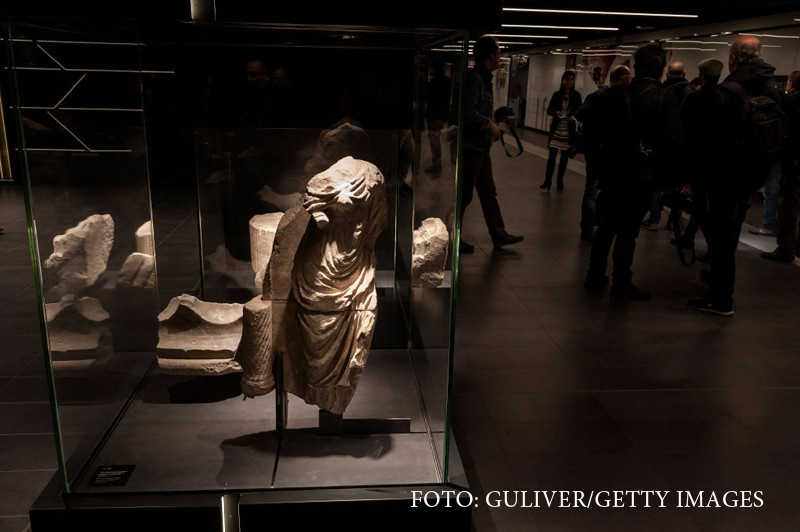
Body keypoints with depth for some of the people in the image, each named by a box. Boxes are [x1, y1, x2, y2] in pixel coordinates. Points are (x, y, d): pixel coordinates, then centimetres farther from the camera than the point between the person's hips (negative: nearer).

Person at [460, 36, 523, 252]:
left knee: (488, 192, 13)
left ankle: (498, 235, 20)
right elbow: (468, 112, -27)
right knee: (464, 195, -2)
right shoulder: (474, 78, -16)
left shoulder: (484, 78, 16)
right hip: (471, 146, -10)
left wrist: (491, 125, 12)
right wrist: (489, 125, -19)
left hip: (481, 147, 10)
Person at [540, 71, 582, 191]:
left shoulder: (576, 95, 1)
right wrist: (556, 112, -17)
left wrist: (574, 116, -20)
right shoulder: (557, 94, 2)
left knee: (565, 156, 7)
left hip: (569, 130, 0)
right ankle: (547, 181, -1)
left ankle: (560, 181, 18)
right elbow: (549, 110, 4)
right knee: (552, 154, -6)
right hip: (556, 128, 0)